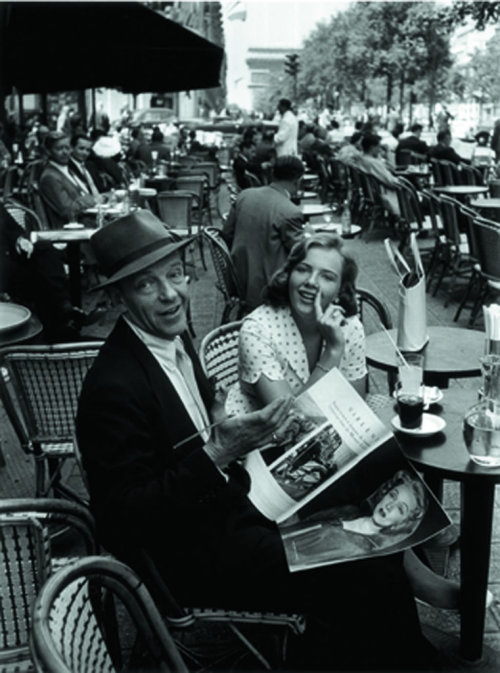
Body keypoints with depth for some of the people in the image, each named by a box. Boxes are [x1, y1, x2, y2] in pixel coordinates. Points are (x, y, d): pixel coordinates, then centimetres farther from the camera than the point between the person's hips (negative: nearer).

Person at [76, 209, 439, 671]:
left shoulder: (174, 338, 2)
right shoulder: (115, 387, -24)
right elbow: (126, 515, -22)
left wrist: (242, 440, -3)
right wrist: (217, 455, -30)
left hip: (224, 501, 8)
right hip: (188, 553, -8)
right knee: (366, 582, -12)